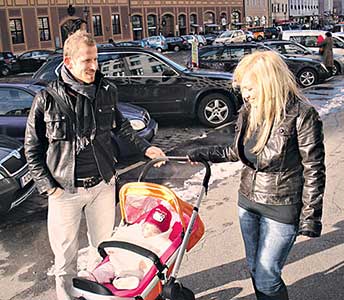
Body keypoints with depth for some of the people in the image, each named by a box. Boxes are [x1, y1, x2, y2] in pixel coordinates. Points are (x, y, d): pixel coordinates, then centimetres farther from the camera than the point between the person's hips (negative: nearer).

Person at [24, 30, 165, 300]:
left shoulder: (107, 90, -2)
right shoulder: (46, 100, -11)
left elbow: (119, 125, 17)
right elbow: (33, 148, -2)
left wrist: (144, 146, 10)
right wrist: (47, 186, -8)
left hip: (103, 184, 3)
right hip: (64, 189, -2)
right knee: (66, 255, 9)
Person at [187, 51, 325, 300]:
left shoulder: (301, 115, -18)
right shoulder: (249, 111, 0)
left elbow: (313, 171, -13)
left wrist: (310, 218, -13)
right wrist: (201, 155, 9)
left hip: (281, 209, -6)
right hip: (248, 201, 6)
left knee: (266, 278, 1)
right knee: (254, 268, 18)